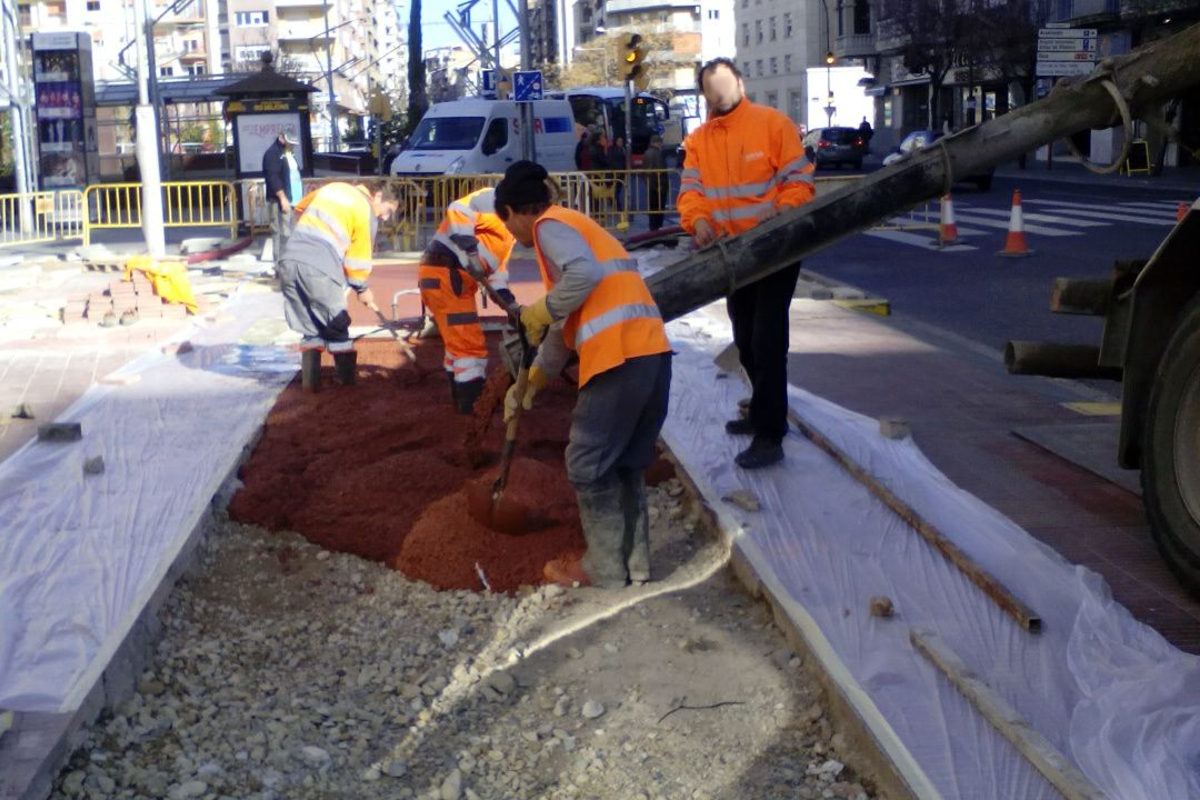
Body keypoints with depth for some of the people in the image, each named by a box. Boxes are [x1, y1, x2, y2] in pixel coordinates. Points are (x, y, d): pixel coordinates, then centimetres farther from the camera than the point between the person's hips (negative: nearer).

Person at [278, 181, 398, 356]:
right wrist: (363, 289, 19)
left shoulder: (332, 188, 23)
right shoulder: (366, 211, 4)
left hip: (289, 259, 7)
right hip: (320, 267, -7)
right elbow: (359, 255, 6)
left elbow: (300, 207, 34)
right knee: (337, 325, 4)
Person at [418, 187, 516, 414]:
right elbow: (459, 211, -22)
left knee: (460, 342, 21)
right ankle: (474, 405, -5)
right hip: (444, 275, -11)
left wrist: (506, 298, 9)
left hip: (456, 278, 11)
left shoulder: (508, 229, 25)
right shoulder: (495, 201, -7)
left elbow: (497, 263, 23)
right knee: (470, 344, -8)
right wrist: (471, 249, -32)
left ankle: (463, 399, 34)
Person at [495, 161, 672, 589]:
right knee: (625, 464, 18)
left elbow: (584, 274, -20)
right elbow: (567, 323, 32)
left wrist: (540, 310, -4)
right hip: (652, 350, 9)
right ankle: (633, 562, 24)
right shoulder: (573, 225, 29)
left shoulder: (550, 224, 1)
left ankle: (606, 570, 11)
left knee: (589, 466, 4)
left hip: (620, 357, -9)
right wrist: (532, 381, 36)